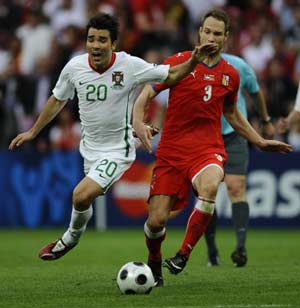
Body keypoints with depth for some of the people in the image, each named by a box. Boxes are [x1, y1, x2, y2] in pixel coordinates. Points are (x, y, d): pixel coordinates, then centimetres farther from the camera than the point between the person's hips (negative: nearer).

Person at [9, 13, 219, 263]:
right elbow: (58, 100, 12)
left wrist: (194, 61, -26)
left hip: (117, 150, -5)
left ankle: (71, 237, 9)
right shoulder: (75, 67, -7)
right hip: (90, 147, 5)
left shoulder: (131, 66, -19)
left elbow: (171, 75, -7)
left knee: (81, 196, -19)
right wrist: (32, 132, 19)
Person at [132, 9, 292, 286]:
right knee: (156, 220, -6)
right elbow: (146, 94, 1)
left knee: (209, 187, -35)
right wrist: (138, 122, -18)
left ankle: (184, 254, -22)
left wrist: (261, 142, 23)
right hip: (171, 151, -1)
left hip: (208, 150, 1)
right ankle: (154, 264, 28)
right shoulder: (179, 63, -2)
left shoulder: (231, 75, 8)